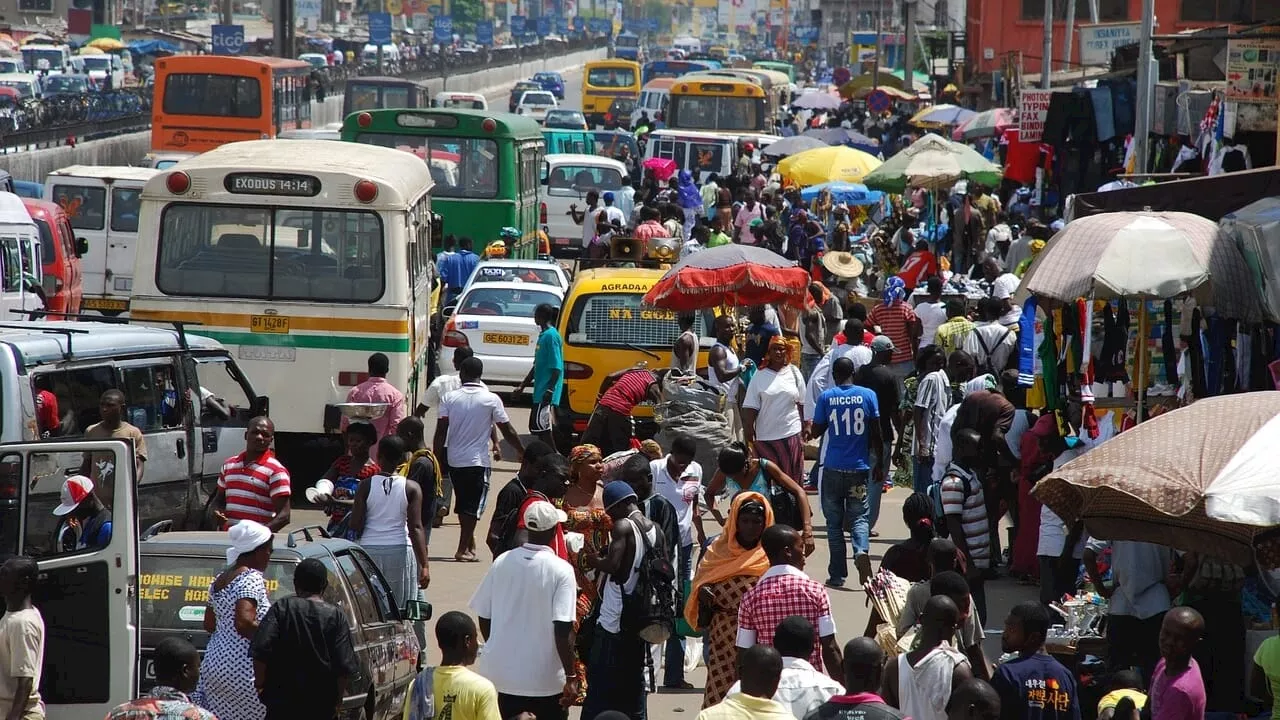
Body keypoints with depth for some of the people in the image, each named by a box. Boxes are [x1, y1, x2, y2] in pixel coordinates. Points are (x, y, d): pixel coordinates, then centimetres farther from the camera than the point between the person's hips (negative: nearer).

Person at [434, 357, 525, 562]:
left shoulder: (450, 398, -2)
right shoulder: (491, 400, -7)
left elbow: (441, 431, -6)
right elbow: (507, 431, -2)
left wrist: (436, 458, 1)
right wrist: (522, 451, 12)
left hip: (455, 460, 3)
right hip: (478, 461, -3)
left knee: (463, 504, 16)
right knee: (473, 506, 1)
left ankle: (470, 545, 25)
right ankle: (463, 549, -5)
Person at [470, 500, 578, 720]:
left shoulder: (502, 562, -1)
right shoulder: (560, 570, -14)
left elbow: (484, 617, 6)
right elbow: (562, 630, -18)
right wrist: (570, 678, -13)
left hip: (501, 675, 4)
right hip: (545, 681, -4)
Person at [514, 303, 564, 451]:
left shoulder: (551, 336, -14)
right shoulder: (543, 335, 16)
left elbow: (556, 368, -20)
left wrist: (549, 390, -25)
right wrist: (522, 385, 26)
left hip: (546, 394, -10)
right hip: (540, 393, 10)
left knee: (542, 427, -11)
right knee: (536, 426, 13)